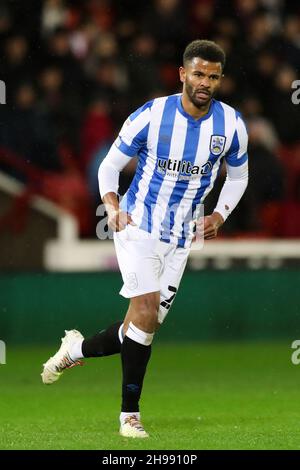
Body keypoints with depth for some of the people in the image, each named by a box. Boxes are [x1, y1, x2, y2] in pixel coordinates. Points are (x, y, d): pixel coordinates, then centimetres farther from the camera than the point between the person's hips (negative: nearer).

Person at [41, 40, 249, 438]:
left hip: (180, 237, 4)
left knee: (146, 327, 3)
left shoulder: (231, 125, -4)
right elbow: (110, 165, -2)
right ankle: (130, 414, -6)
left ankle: (76, 349, 32)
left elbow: (238, 176, 14)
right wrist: (113, 206, -20)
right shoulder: (151, 116, -13)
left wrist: (219, 215, -2)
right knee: (147, 310, -19)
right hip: (139, 224, -4)